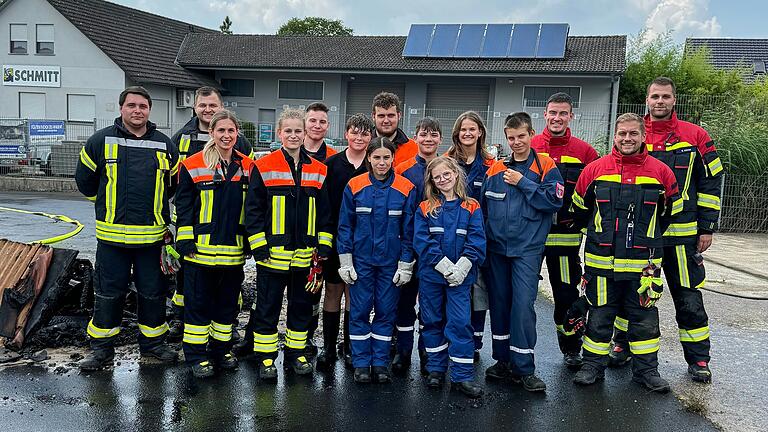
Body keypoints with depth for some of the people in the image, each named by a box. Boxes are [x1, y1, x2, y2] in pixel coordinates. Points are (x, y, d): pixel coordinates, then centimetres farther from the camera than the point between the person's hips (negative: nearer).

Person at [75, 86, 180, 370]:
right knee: (108, 293, 6)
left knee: (153, 292, 10)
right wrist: (108, 206, 14)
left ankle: (152, 342, 26)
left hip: (153, 235, 2)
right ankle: (102, 348, 20)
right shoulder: (101, 141, 0)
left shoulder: (165, 146, 5)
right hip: (112, 235, -1)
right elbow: (84, 180, 12)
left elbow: (175, 184, 19)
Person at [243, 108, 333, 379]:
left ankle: (296, 353, 27)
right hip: (272, 253, -3)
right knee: (268, 307, 6)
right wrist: (259, 246, -10)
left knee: (302, 305, 13)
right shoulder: (264, 167, -4)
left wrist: (323, 246, 3)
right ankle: (266, 357, 19)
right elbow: (253, 209, -4)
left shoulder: (318, 170, 7)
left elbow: (324, 212, 9)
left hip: (305, 254, 4)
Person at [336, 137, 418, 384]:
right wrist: (345, 262, -3)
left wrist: (405, 265, -2)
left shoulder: (406, 189, -4)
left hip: (390, 261, 0)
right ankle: (361, 363, 16)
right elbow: (345, 226, 1)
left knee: (386, 312, 7)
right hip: (361, 260, 0)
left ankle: (380, 362, 20)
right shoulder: (354, 187, -3)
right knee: (360, 311, 4)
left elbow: (408, 230, 0)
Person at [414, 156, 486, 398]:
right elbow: (422, 241, -7)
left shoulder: (471, 208, 2)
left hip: (460, 276, -1)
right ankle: (436, 369, 25)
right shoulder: (425, 208, 2)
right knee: (433, 321, 11)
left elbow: (477, 242, -4)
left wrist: (461, 268, -16)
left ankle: (462, 375, 6)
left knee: (460, 322, -2)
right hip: (430, 275, 1)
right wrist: (445, 266, -15)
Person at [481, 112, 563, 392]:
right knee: (499, 303, 10)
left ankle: (524, 367, 3)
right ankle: (503, 360, 25)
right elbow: (483, 205, 10)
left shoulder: (546, 167, -1)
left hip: (527, 248, -4)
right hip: (496, 247, 4)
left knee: (523, 304, -9)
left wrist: (523, 183, -12)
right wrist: (482, 238, 3)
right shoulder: (496, 169, 8)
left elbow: (554, 200, -13)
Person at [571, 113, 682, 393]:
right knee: (599, 315, 9)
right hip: (601, 260, 0)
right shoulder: (595, 169, 0)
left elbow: (671, 211, 15)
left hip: (643, 262, 1)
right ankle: (593, 365, 22)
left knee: (644, 317, 10)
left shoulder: (661, 172, 1)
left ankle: (646, 369, 24)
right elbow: (579, 208, 12)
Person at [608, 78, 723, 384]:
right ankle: (623, 346, 28)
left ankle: (698, 359, 20)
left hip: (681, 234, -1)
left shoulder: (695, 137, 1)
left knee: (688, 297, 5)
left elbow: (711, 183, 4)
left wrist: (707, 227, 0)